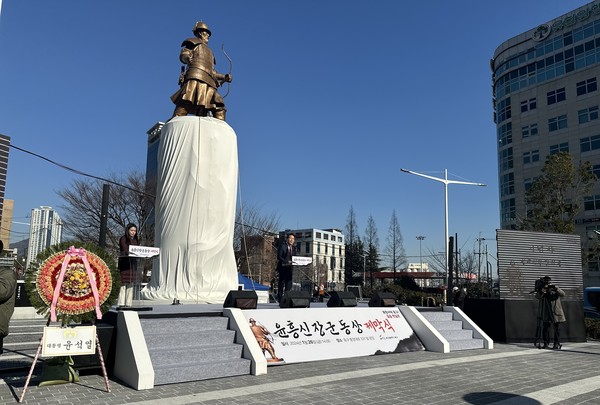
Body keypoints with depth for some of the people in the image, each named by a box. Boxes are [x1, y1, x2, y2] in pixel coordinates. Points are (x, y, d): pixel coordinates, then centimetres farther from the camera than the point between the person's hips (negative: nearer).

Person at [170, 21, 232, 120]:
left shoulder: (209, 52, 40)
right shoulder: (194, 42, 22)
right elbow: (183, 54, 4)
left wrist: (224, 77, 16)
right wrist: (187, 58, -21)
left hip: (209, 84, 7)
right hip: (196, 77, -7)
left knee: (219, 109, -7)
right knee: (186, 103, -26)